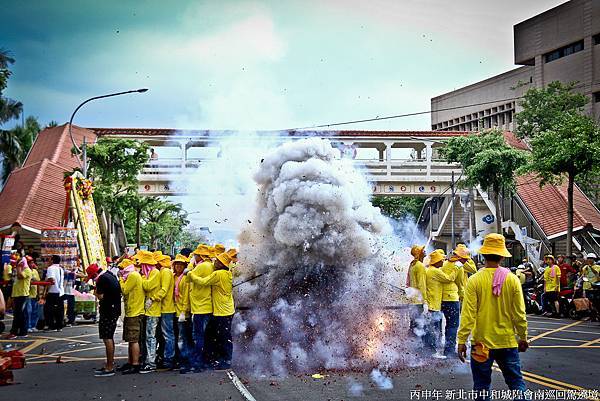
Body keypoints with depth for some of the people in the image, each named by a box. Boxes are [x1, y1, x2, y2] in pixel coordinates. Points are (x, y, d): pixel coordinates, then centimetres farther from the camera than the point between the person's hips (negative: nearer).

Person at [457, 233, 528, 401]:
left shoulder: (474, 280, -11)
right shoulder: (512, 280, -5)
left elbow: (468, 313, -12)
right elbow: (519, 313, -1)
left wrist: (462, 340, -7)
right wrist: (523, 337, 11)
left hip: (482, 342, -1)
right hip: (508, 341, 2)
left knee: (482, 384, 10)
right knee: (515, 380, 13)